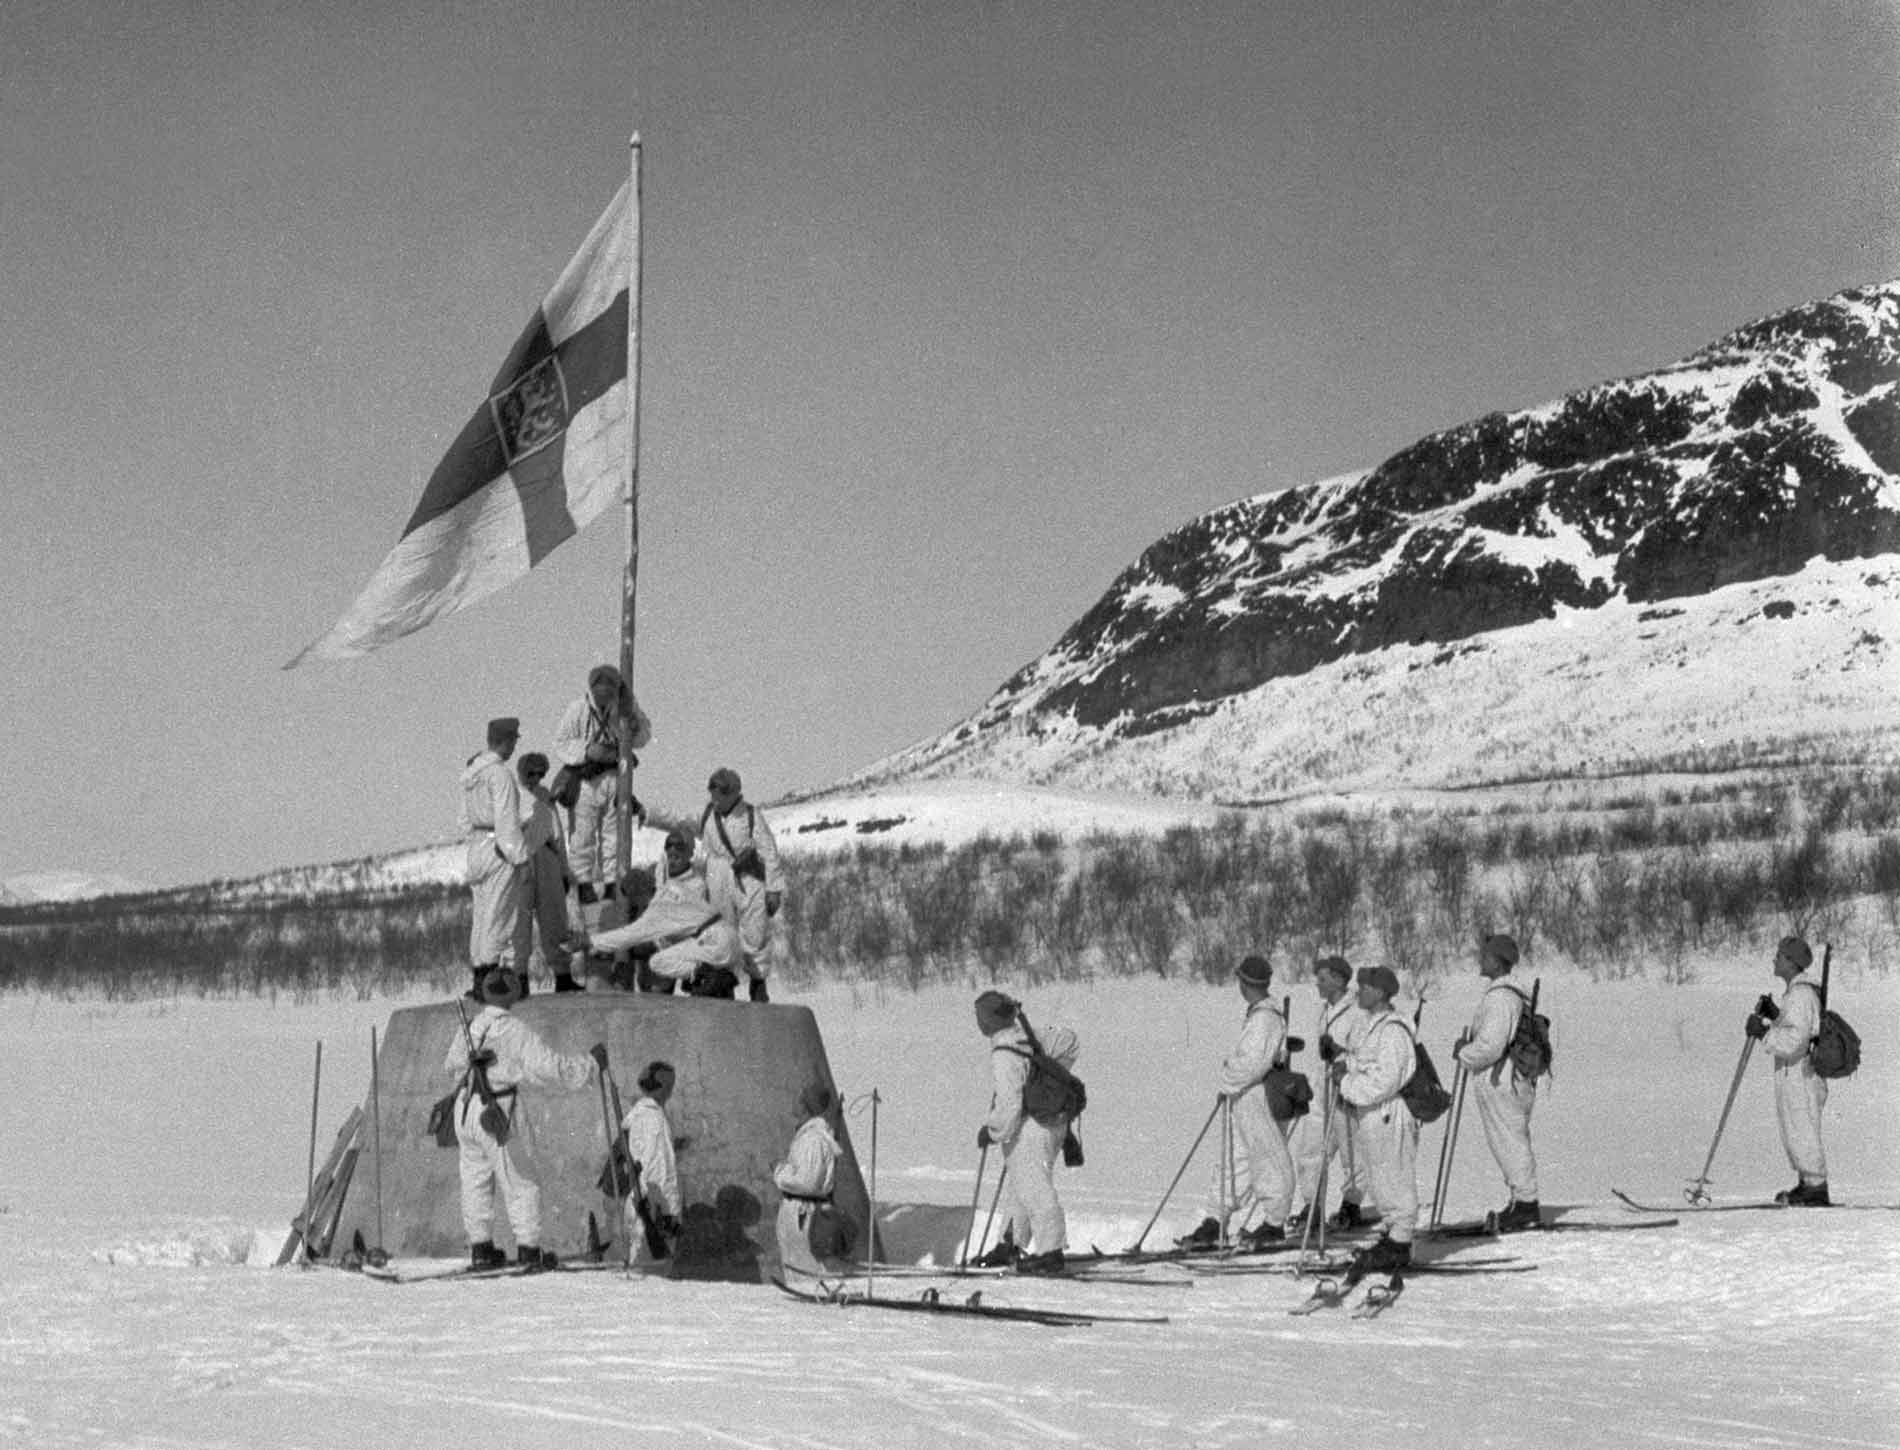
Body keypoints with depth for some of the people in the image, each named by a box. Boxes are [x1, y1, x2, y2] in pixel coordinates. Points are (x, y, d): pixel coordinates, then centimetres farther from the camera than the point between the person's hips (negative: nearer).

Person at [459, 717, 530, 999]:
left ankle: (479, 980, 17)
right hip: (500, 851, -9)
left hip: (476, 848, 9)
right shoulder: (499, 774, -16)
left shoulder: (470, 772, 11)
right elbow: (506, 822, -18)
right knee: (499, 919, -5)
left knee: (481, 918, 13)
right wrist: (519, 858, -14)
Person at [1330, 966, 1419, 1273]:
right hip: (1373, 1118, 10)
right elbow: (1365, 1065, 20)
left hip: (1390, 1118, -10)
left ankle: (1398, 1247, 4)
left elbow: (1383, 1082, -24)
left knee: (1394, 1183, -2)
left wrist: (1347, 1082, -16)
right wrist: (1345, 1061, 1)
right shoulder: (1375, 1028, 14)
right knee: (1381, 1183, 16)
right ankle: (1393, 1238, 25)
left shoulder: (1393, 1032, -19)